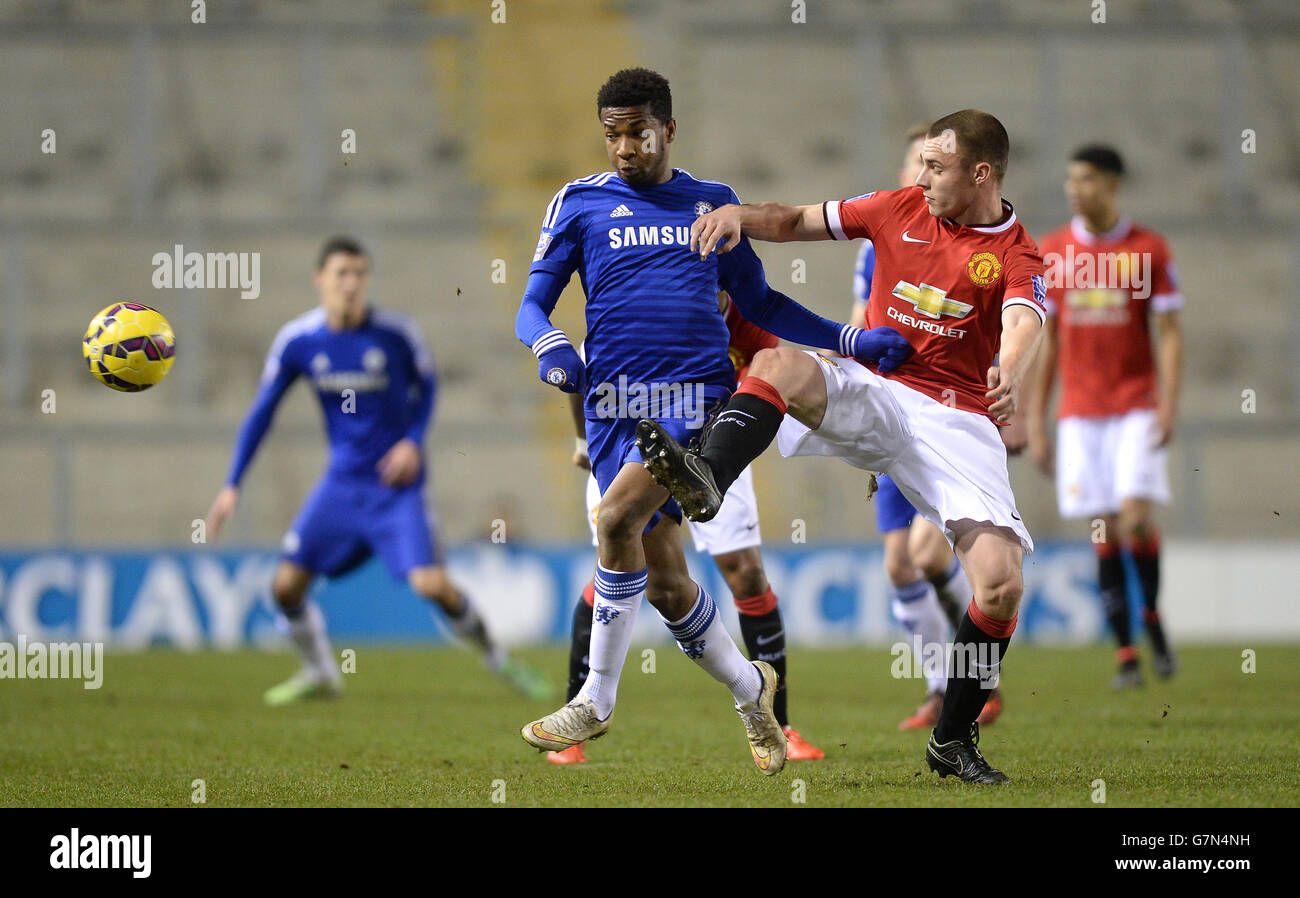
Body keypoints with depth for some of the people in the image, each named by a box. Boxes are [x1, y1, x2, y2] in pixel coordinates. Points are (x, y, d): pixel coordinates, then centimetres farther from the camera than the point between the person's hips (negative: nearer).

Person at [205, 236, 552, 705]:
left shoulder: (396, 331, -13)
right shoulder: (296, 341, -7)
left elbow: (425, 384, 7)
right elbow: (261, 412, 2)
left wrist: (413, 441, -9)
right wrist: (232, 485, -1)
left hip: (396, 482, -3)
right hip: (341, 484, 3)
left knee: (432, 585, -17)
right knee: (286, 585, -5)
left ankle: (497, 659, 8)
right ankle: (319, 673, 22)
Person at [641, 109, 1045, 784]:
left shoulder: (1016, 255, -2)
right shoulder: (901, 209, 10)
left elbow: (1023, 322, -23)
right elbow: (797, 222, 18)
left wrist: (1011, 376, -46)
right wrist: (739, 215, -3)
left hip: (955, 418, -2)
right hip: (870, 391, 3)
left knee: (1001, 585, -18)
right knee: (778, 365, -30)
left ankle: (953, 742, 1)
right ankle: (706, 481, -56)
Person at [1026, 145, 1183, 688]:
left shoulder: (1148, 249, -1)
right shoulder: (1052, 252, 6)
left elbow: (1169, 334, 0)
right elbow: (1046, 341, 10)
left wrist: (1168, 405, -12)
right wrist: (1035, 421, 7)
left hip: (1136, 408, -2)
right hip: (1080, 413, 2)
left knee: (1136, 516, -16)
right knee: (1104, 534, -1)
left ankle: (1153, 617, 8)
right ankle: (1125, 653, 4)